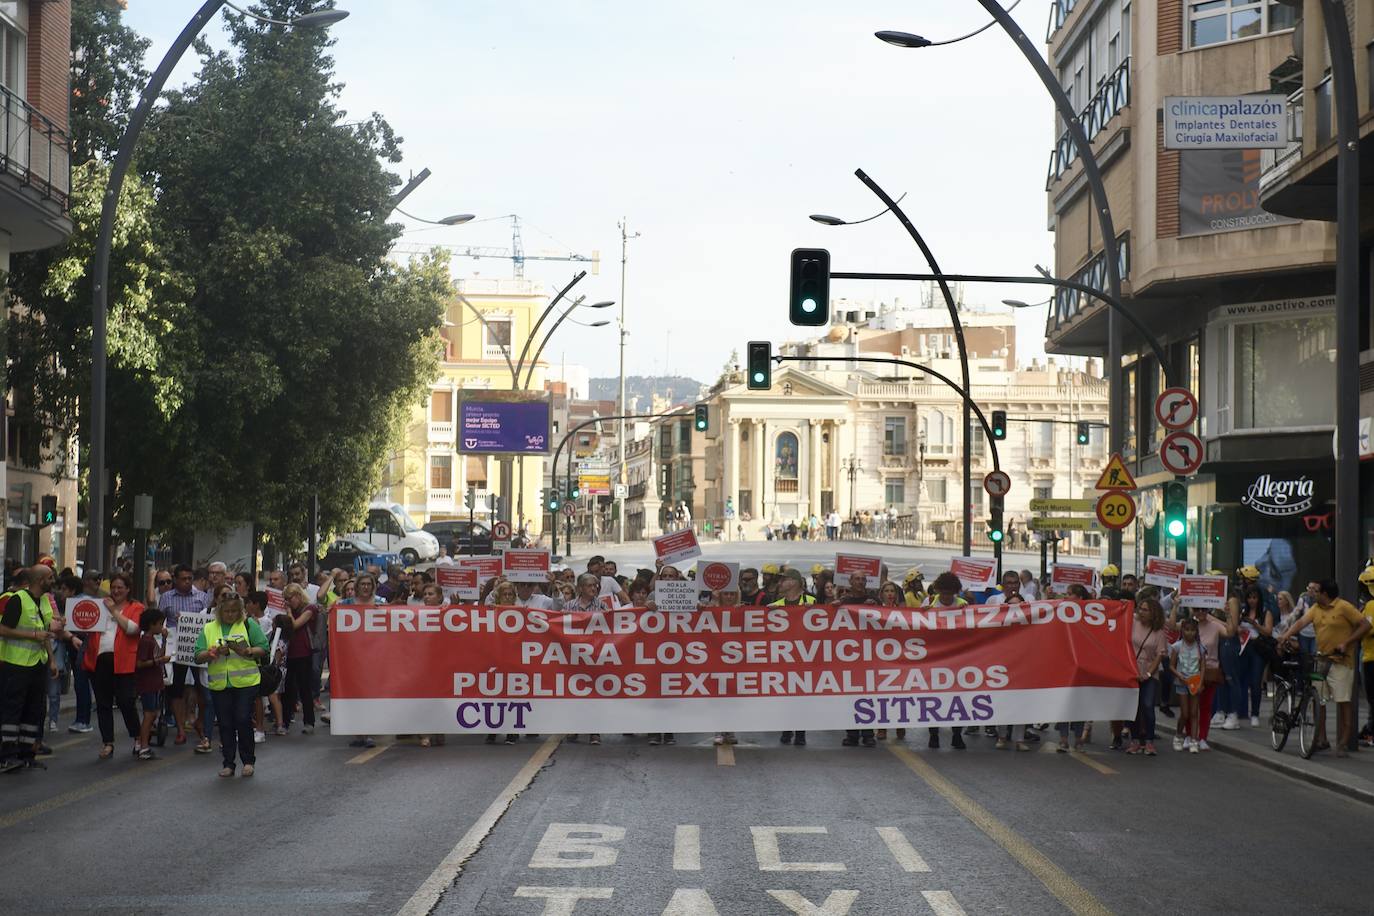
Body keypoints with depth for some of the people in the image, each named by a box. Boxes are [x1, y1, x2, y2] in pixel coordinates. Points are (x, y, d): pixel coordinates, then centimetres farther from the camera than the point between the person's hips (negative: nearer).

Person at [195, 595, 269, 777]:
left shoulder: (249, 625, 3)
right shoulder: (208, 629, 9)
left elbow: (263, 649, -1)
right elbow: (198, 656, 4)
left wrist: (247, 651, -18)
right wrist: (214, 652, -14)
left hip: (245, 682, -2)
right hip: (219, 685, 3)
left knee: (243, 720, -6)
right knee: (225, 724, 5)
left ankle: (248, 760, 9)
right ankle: (228, 763, 14)